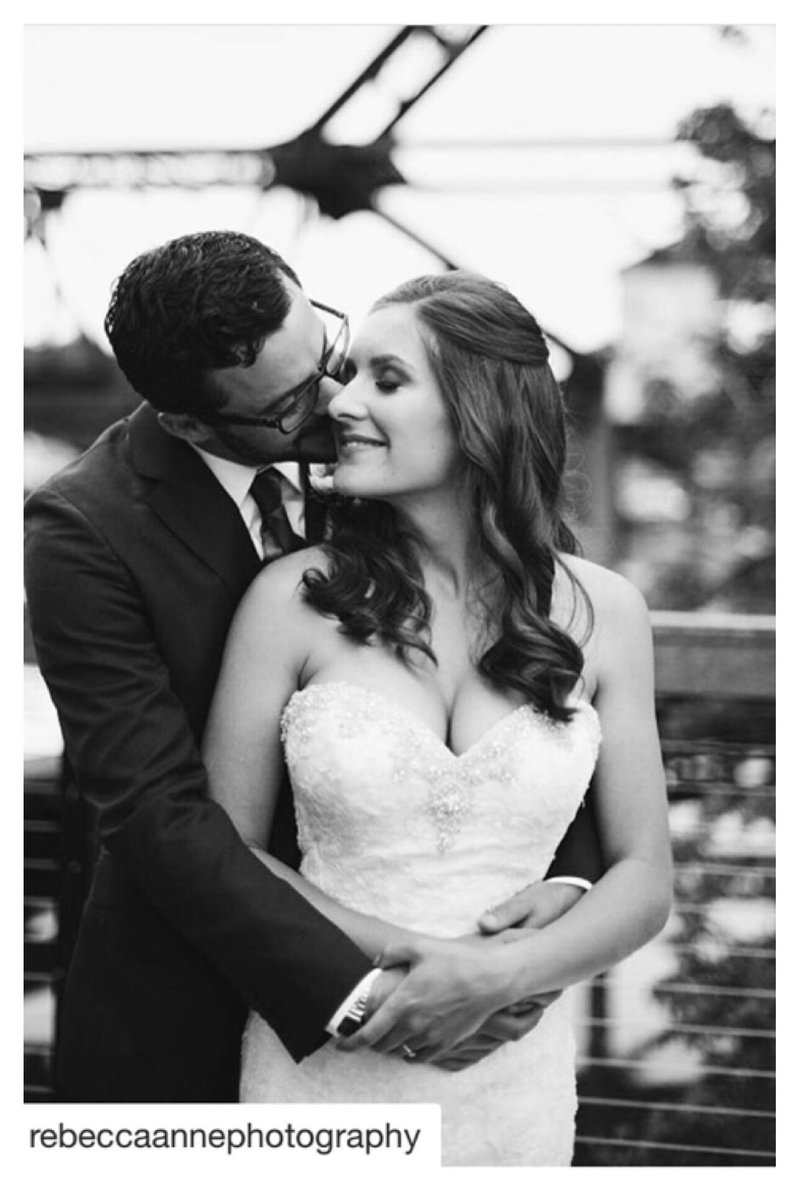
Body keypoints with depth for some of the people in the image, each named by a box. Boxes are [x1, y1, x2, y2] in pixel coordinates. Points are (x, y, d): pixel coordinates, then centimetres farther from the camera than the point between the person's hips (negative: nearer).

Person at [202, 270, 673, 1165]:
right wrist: (413, 956, -16)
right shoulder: (294, 600, -9)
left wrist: (498, 975, -17)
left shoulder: (600, 612, -4)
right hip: (321, 1065, -1)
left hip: (512, 1079, 1)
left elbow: (643, 881, 0)